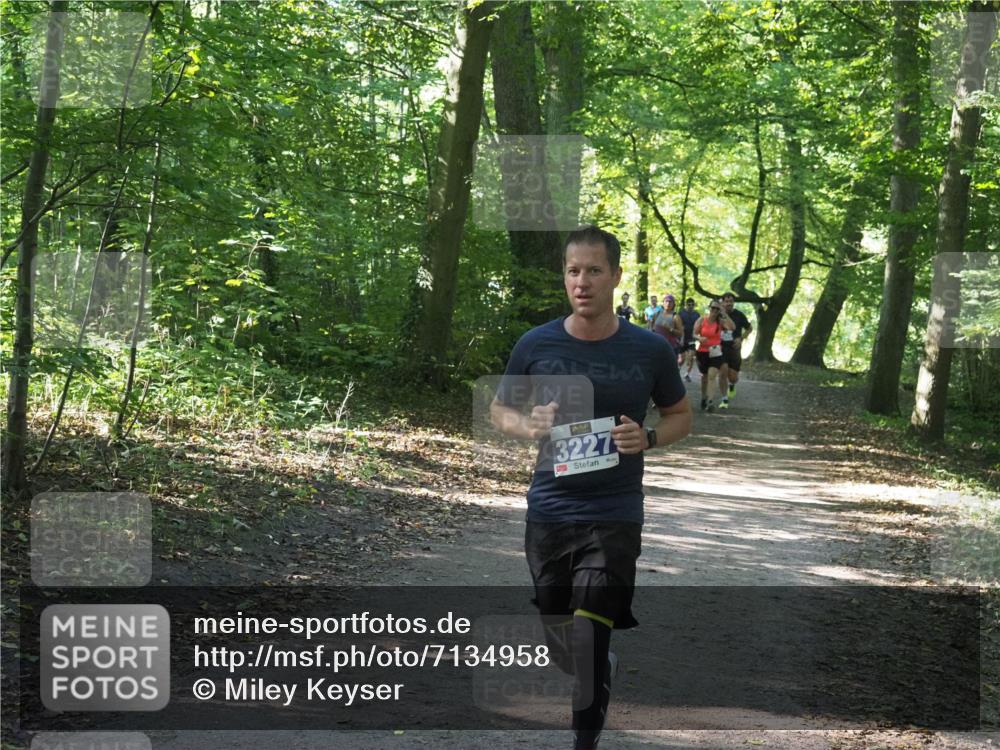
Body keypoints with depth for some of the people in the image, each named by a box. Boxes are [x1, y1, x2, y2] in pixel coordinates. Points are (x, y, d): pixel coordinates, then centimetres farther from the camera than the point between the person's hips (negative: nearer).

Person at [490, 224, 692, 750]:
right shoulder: (536, 345, -2)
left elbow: (680, 415, 10)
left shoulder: (649, 350, -4)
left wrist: (648, 439, -11)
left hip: (614, 515, -2)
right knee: (563, 651, 16)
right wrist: (528, 426, -11)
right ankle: (605, 667, 50)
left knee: (589, 643, -14)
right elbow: (499, 408, 11)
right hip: (549, 510, 3)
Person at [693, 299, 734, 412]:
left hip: (715, 353, -1)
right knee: (705, 376, 15)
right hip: (702, 352, 1)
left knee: (712, 376, -15)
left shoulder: (720, 322, -2)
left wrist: (724, 314, -20)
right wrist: (699, 338, -21)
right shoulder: (701, 320, -1)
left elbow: (731, 327, -19)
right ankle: (704, 398, 33)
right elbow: (694, 334, 2)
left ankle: (711, 402, -22)